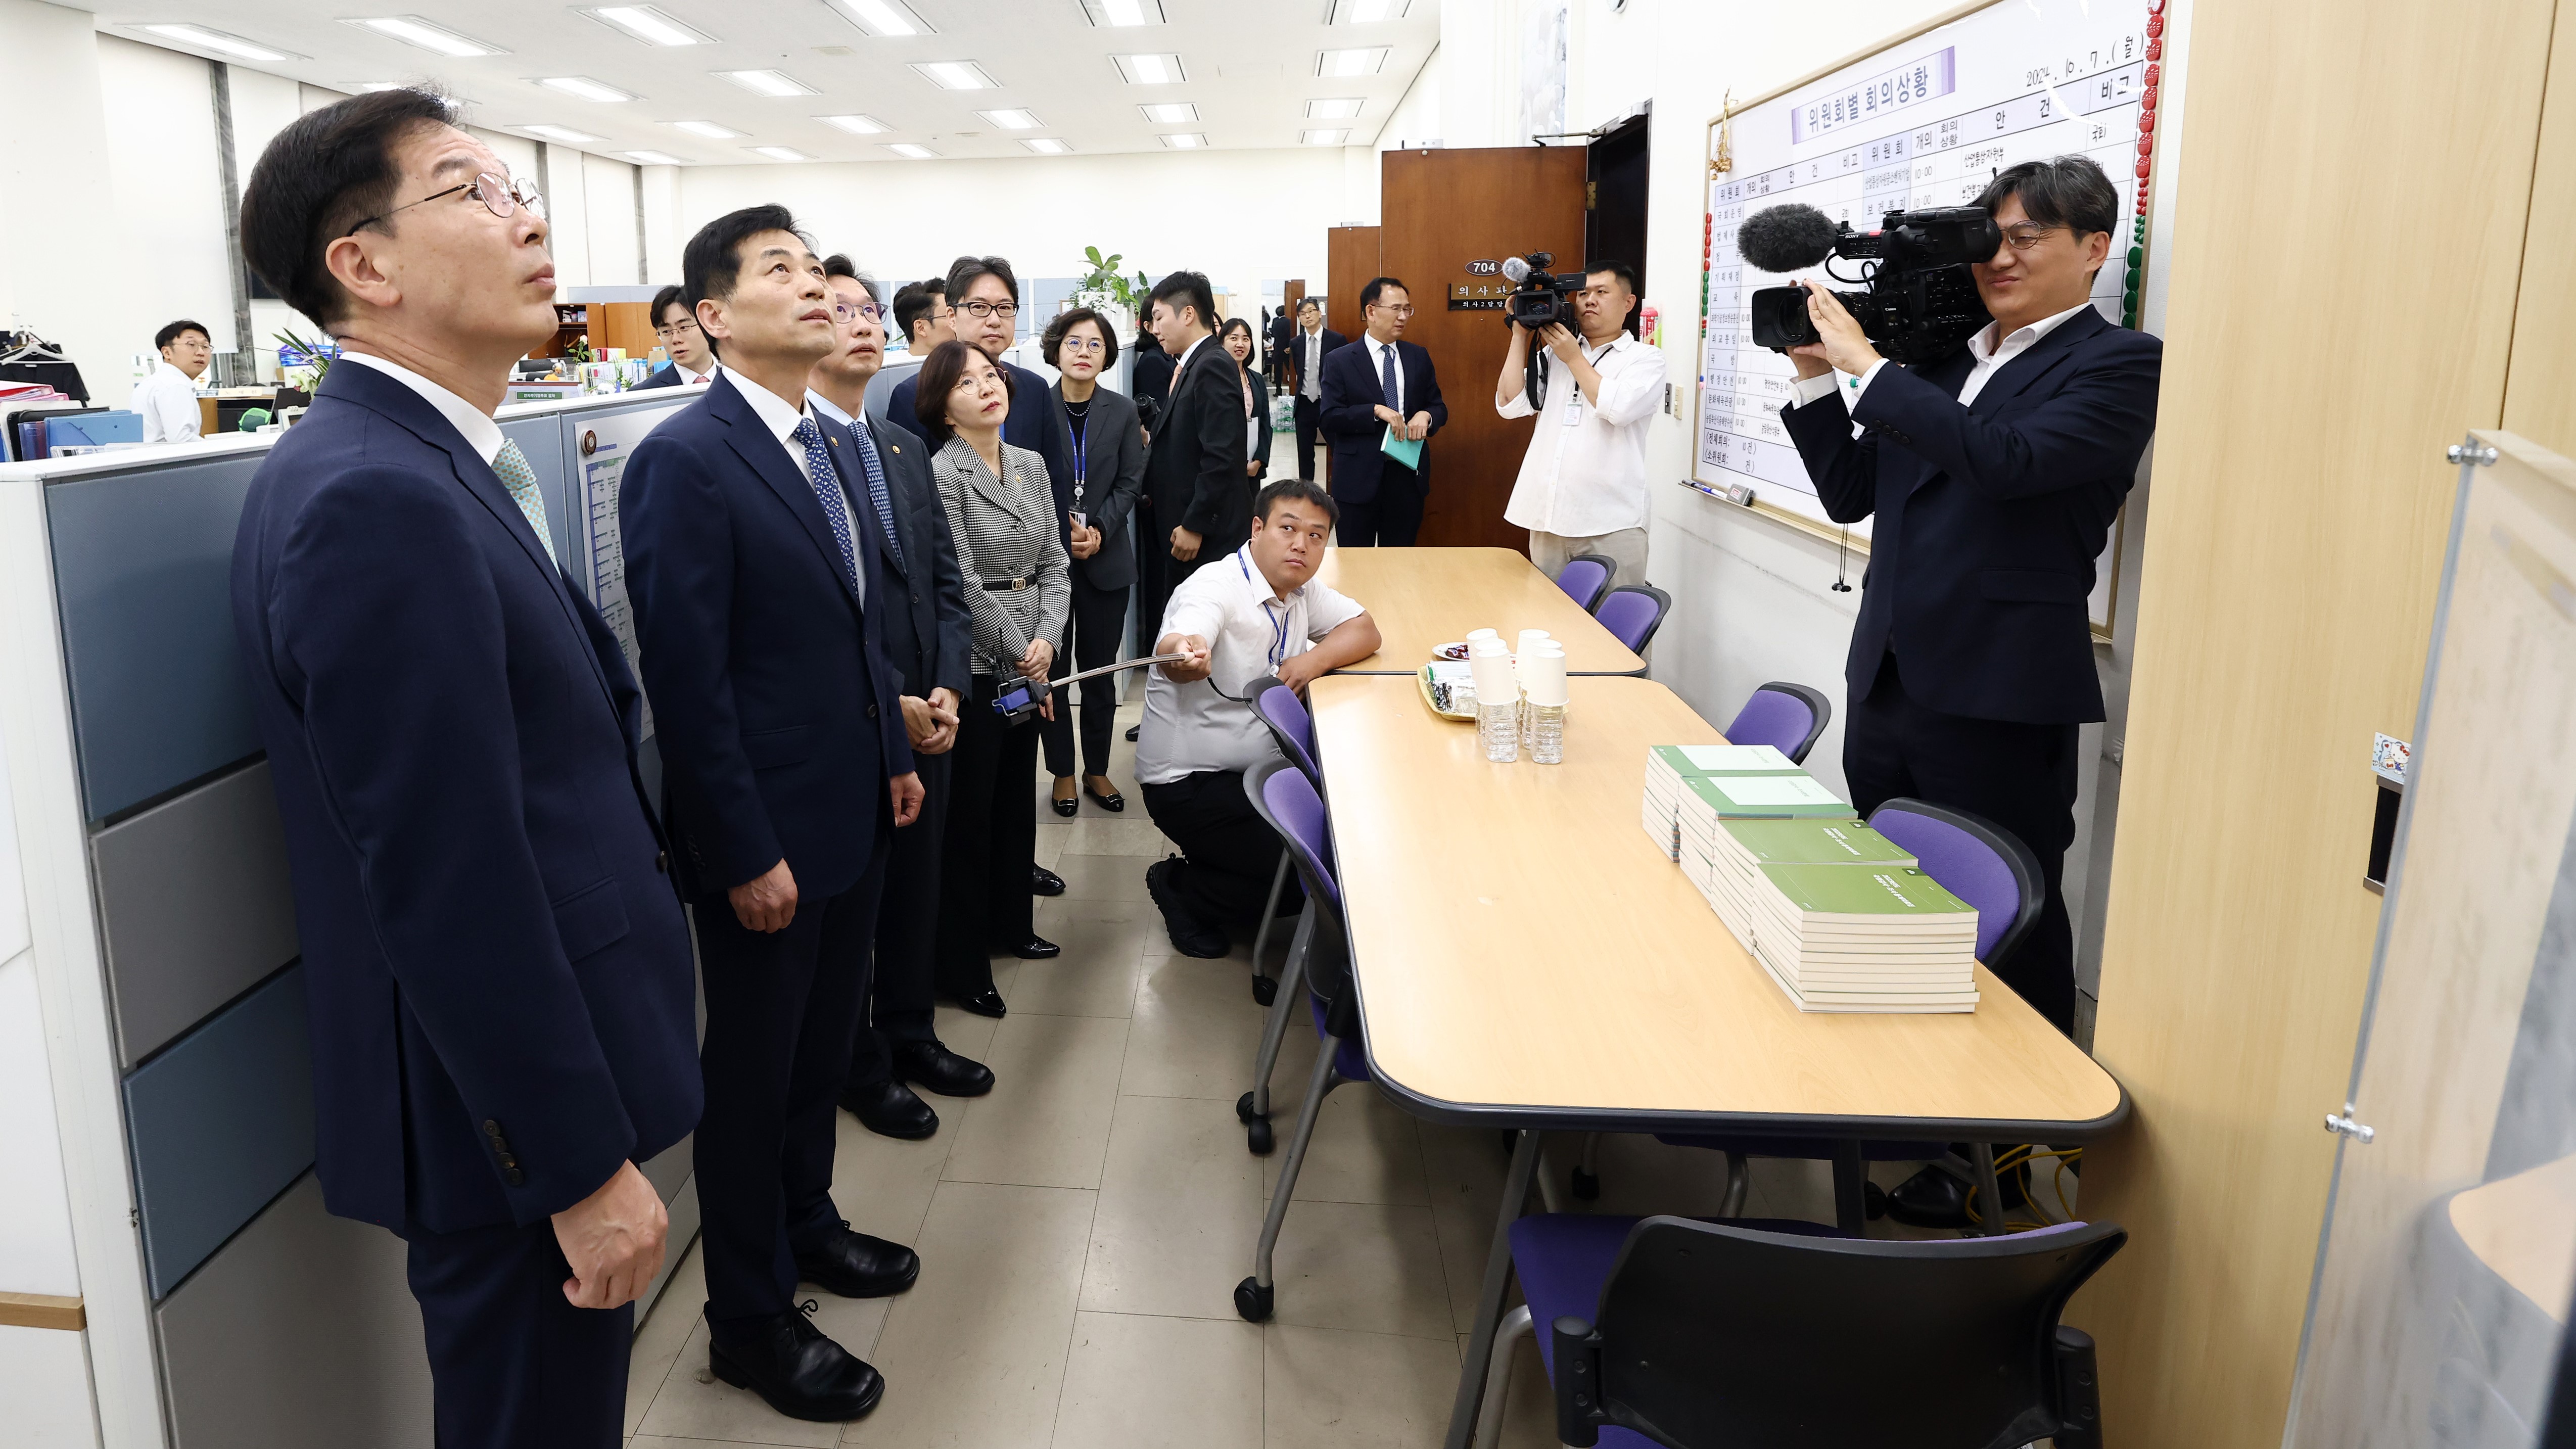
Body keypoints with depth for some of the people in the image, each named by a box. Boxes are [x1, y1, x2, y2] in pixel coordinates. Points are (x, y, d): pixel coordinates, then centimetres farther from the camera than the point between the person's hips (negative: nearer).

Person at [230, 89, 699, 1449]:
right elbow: (449, 886, -26)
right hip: (513, 1117, -9)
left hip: (541, 1083, 9)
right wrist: (585, 1165, -19)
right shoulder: (372, 498, -24)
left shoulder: (436, 465, 8)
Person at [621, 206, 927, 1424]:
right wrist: (746, 851, -19)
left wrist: (895, 756, 14)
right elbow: (686, 677, -20)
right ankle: (751, 1321, 26)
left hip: (854, 813, 8)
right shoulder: (684, 459, -17)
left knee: (823, 1042, 23)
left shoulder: (829, 445, 9)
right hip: (766, 834, -8)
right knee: (754, 1072, 8)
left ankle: (805, 1223, 45)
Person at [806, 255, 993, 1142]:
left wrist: (947, 688, -2)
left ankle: (909, 1033, 39)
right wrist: (889, 704, -17)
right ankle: (860, 1066, 28)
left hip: (927, 715, 7)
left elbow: (944, 579, 12)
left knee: (917, 884, 19)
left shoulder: (904, 452, 13)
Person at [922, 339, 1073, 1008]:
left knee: (1017, 796, 18)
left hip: (1028, 662, 7)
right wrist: (1020, 652, -10)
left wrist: (1047, 639, -7)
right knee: (969, 812, 2)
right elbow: (963, 588, -16)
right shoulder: (941, 475, -14)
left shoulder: (1032, 465, 8)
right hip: (973, 665, -7)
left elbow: (1053, 563, 7)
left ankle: (1010, 923, 36)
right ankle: (962, 964, 14)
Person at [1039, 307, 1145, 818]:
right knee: (1052, 669, 4)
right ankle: (1062, 771, 18)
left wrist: (1099, 530, -13)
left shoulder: (1123, 412, 3)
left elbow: (1130, 483, 1)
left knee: (1100, 670, 9)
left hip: (1105, 559, 2)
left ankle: (1097, 769, 22)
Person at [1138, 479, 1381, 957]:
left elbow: (1365, 630, 4)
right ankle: (1183, 890, 4)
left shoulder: (1301, 590, 5)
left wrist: (1315, 659, -16)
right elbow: (1173, 650, -41)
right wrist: (1182, 653, -66)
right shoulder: (1217, 587, -22)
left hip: (1256, 771, 9)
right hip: (1188, 786, -9)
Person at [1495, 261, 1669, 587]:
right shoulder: (1554, 355, 16)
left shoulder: (1646, 358, 3)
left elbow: (1618, 409, -14)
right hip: (1548, 519, 4)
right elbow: (1510, 404, 6)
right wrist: (1520, 335, 4)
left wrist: (1574, 359, -5)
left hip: (1612, 525, -4)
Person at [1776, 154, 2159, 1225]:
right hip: (1889, 682, 7)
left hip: (2001, 702, -7)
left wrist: (1867, 367, -19)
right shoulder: (1943, 355, 13)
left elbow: (2009, 460, -25)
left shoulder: (2117, 366, -7)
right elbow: (1850, 494, 13)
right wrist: (1817, 377, 1)